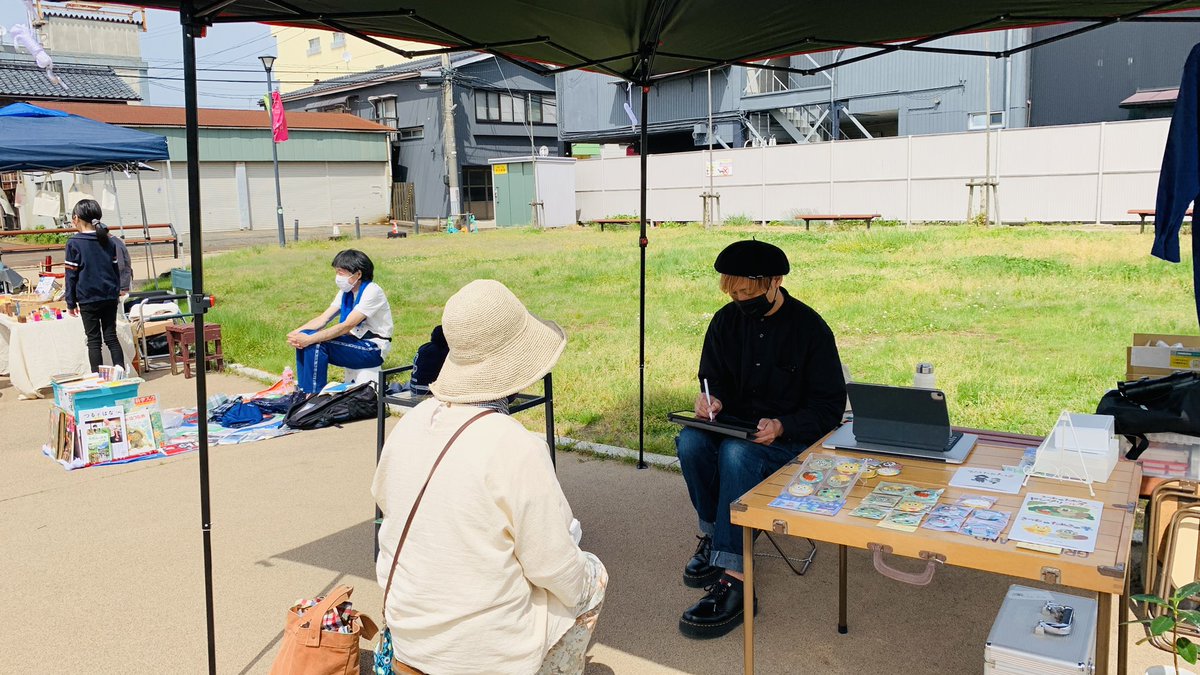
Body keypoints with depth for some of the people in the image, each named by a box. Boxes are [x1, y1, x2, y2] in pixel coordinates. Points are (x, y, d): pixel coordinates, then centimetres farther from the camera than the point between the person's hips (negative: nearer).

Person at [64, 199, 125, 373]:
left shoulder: (74, 243, -8)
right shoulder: (108, 241, 6)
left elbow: (71, 274, -6)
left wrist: (71, 302, 0)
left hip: (88, 298, -4)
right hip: (110, 296, 4)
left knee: (93, 340, 3)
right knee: (111, 337, 10)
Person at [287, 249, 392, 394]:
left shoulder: (372, 292, -18)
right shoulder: (346, 292, 7)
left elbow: (347, 326, -26)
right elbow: (323, 319, 1)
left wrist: (310, 339, -32)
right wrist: (296, 333, -16)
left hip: (373, 349, -8)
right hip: (356, 341, 8)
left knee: (316, 344, -25)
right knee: (304, 338, -7)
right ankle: (304, 391, 1)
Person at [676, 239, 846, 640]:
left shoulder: (809, 327, -10)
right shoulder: (727, 321, 3)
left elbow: (829, 407, -8)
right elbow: (715, 378, 14)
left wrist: (782, 426, -26)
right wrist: (712, 399, -11)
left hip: (793, 437, -5)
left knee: (737, 453, -36)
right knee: (690, 442, -28)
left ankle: (733, 577, -35)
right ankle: (714, 535, -8)